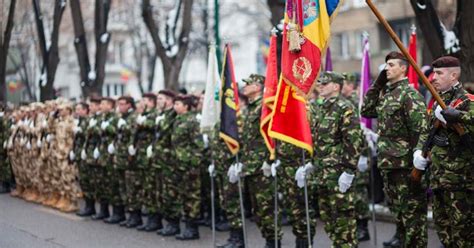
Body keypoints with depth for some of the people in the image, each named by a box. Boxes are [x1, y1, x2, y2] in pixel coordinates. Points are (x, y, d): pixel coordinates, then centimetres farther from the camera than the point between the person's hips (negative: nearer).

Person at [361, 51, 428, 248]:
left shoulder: (410, 94, -12)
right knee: (395, 203, 18)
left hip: (405, 163, -8)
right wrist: (377, 84, 9)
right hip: (387, 161, 8)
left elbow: (420, 129, -17)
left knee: (412, 206, -2)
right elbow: (366, 111, 16)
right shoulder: (384, 92, 13)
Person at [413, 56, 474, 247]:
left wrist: (455, 116, -37)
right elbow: (427, 131, 24)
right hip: (438, 177, 9)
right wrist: (419, 150, 8)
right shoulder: (440, 102, 15)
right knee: (442, 225, 17)